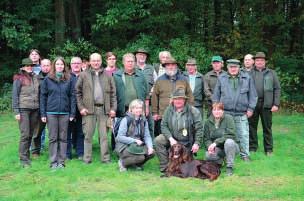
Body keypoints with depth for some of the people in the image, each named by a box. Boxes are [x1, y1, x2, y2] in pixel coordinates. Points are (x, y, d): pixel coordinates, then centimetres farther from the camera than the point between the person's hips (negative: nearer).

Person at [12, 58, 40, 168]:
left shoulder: (35, 78, 11)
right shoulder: (19, 79, -1)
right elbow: (15, 96, -2)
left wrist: (40, 109, 11)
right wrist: (16, 111, -8)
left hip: (35, 109, 5)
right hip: (23, 109, -4)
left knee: (31, 134, 7)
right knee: (25, 134, -7)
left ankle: (27, 155, 19)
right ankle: (23, 159, -2)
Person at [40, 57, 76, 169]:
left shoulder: (69, 80, 6)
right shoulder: (47, 79, 4)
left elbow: (72, 96, 5)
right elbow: (43, 96, 3)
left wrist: (72, 113, -2)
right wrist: (43, 114, -3)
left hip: (65, 113, 1)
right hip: (51, 113, -1)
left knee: (63, 138, 5)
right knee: (53, 138, 4)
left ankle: (61, 161, 12)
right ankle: (53, 162, 10)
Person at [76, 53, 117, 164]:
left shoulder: (107, 76, 11)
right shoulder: (83, 75, 6)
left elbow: (113, 93, 11)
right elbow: (78, 92, 5)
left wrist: (113, 108, 3)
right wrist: (81, 107, -3)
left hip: (104, 109, 1)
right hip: (89, 109, -1)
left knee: (104, 135, 4)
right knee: (88, 135, 3)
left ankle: (105, 158, 10)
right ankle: (87, 158, 11)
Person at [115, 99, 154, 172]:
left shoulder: (143, 121, 5)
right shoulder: (126, 120, -11)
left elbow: (147, 136, 0)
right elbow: (120, 137, -15)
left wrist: (150, 147, -19)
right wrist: (134, 141, -22)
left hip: (138, 145, 6)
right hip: (124, 146, -6)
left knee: (151, 153, -20)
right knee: (140, 157, -29)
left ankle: (137, 164, 9)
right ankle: (122, 162, -1)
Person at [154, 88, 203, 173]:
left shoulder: (193, 111, -12)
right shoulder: (168, 110, -3)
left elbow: (199, 129, -10)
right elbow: (164, 125, -6)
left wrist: (197, 143, -18)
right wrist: (170, 138, -20)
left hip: (186, 143, -2)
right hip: (171, 138, 2)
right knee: (158, 140, -24)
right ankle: (164, 167, -16)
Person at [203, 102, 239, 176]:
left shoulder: (228, 118, -10)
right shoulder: (208, 122, 0)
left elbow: (230, 135, -21)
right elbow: (206, 139, -1)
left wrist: (216, 142, -28)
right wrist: (209, 146, -24)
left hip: (231, 146, -2)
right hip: (217, 148, 2)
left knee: (229, 142, -36)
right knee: (208, 155, -29)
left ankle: (229, 167, -19)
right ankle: (220, 160, 8)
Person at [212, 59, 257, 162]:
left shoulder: (247, 78, 6)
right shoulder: (221, 78, 8)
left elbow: (252, 95, 8)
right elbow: (216, 95, 12)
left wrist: (251, 108, 2)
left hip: (241, 114, 0)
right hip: (225, 113, 1)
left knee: (244, 135, 2)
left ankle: (245, 154, 15)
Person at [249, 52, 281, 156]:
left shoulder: (271, 73, 8)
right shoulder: (249, 73, 8)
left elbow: (277, 89, 4)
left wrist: (276, 104, -5)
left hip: (266, 104, 0)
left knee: (267, 127, 5)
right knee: (252, 126, 6)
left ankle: (268, 149, 14)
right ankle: (252, 148, 17)